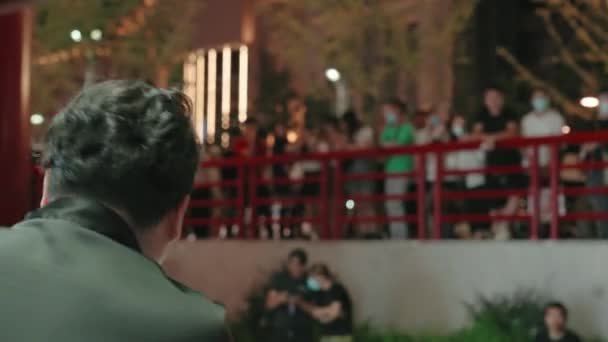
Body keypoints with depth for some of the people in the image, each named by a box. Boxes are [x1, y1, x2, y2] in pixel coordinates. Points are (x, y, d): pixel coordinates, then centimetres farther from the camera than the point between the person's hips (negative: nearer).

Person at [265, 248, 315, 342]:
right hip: (281, 330, 0)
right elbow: (269, 304, -2)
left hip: (302, 331, 0)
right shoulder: (278, 279, 0)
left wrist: (300, 303, -20)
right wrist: (279, 299, -23)